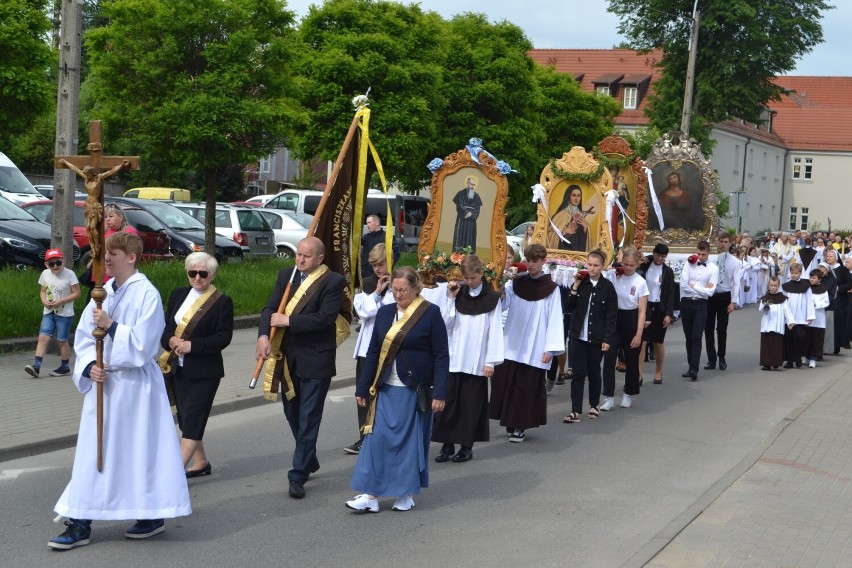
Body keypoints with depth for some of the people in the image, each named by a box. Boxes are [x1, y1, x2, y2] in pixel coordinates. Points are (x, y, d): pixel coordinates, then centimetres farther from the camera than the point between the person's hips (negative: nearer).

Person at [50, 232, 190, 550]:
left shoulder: (147, 295, -12)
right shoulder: (103, 293, 8)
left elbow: (143, 344, -17)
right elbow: (84, 336, 8)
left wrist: (110, 325, -20)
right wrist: (89, 366, -8)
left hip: (135, 386, -7)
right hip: (102, 384, 7)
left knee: (142, 449, 3)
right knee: (93, 452, 7)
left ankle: (153, 516, 19)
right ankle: (80, 524, 12)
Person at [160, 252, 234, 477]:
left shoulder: (222, 302, -7)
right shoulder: (178, 294, 10)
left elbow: (224, 337, -14)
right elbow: (165, 326, 9)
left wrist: (192, 345, -21)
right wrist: (171, 340, -13)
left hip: (204, 372, -6)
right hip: (178, 368, 6)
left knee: (193, 419, -9)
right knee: (186, 419, 12)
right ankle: (201, 463, 27)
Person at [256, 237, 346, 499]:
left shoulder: (333, 282, -10)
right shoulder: (286, 275, 8)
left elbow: (325, 318, -20)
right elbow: (270, 308, 2)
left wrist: (288, 320, -19)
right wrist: (263, 335, -16)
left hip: (315, 360, -6)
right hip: (288, 357, 6)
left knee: (308, 419, -3)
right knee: (292, 414, 18)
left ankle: (298, 475, 0)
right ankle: (309, 460, 38)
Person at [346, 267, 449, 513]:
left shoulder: (430, 313, -5)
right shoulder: (385, 313, 7)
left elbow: (441, 355, -6)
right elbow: (373, 352, 11)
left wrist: (439, 393, -12)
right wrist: (362, 388, 8)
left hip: (415, 391, -4)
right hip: (385, 389, 4)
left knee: (411, 440, 3)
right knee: (377, 438, -1)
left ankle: (407, 493, 16)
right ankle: (370, 495, 1)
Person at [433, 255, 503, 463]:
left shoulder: (492, 298, -2)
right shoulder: (458, 294, 7)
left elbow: (495, 331, -3)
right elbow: (446, 325, 2)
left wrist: (491, 361, -8)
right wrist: (451, 299, -5)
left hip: (477, 362, -3)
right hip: (453, 359, 3)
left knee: (470, 404, 2)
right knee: (448, 401, 2)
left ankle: (467, 446, 10)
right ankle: (447, 444, 10)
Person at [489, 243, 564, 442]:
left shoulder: (551, 288, -3)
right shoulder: (515, 282, 5)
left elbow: (554, 320, -5)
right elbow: (502, 304, -6)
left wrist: (550, 349, -12)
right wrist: (499, 289, -27)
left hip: (534, 348, -3)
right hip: (511, 344, 3)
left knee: (526, 387, 1)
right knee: (504, 381, 2)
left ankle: (520, 427, 10)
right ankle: (510, 422, 16)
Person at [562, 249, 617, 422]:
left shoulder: (607, 287, -5)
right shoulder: (581, 282, 3)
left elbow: (611, 315, -5)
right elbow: (569, 306, 0)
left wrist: (607, 339, -10)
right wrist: (576, 286, -9)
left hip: (597, 338, -2)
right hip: (578, 336, 2)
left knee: (594, 372, 11)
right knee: (578, 373, -3)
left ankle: (594, 405, 28)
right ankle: (576, 411, -4)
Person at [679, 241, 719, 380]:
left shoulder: (713, 269, -1)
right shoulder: (689, 264, 3)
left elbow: (710, 292, -9)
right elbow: (683, 285, -7)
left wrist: (693, 286, -6)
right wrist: (702, 288, -6)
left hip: (701, 304, -2)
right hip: (686, 302, 2)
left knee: (696, 337, -9)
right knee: (688, 337, 9)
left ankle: (694, 369, -15)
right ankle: (690, 366, 17)